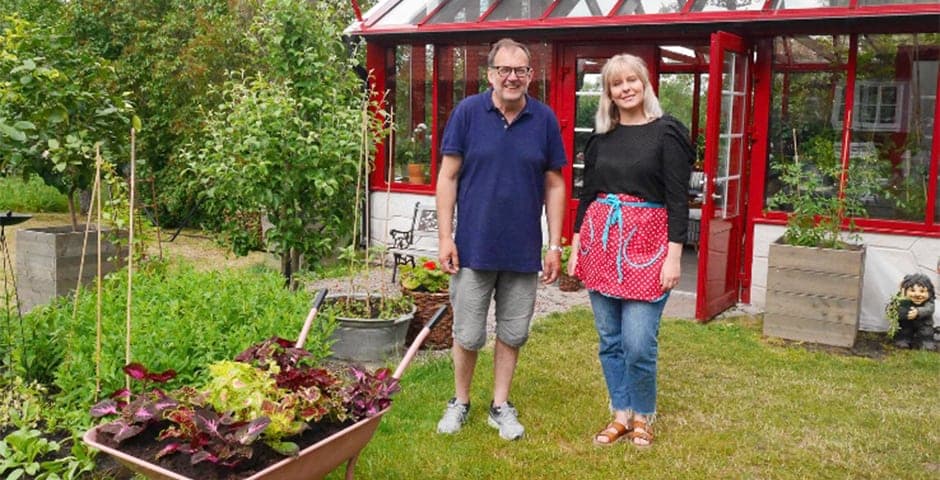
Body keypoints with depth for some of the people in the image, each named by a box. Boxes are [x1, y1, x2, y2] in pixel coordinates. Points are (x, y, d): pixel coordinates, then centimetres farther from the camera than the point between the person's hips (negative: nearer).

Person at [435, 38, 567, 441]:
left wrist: (555, 245, 1)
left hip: (524, 251, 2)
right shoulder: (467, 112, -5)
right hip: (474, 247, -2)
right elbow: (448, 177, -3)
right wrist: (445, 238, -8)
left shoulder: (545, 119, 0)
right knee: (468, 334, 7)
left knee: (513, 333, 12)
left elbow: (554, 185, 4)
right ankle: (460, 402, 29)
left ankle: (500, 406, 29)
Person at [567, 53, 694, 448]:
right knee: (610, 341, 10)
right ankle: (621, 415, 26)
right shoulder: (601, 136, 9)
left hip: (646, 246, -4)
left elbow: (679, 199, -7)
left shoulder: (667, 133, -4)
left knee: (638, 345, -5)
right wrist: (576, 246, 11)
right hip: (600, 243, 5)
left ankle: (643, 417, 19)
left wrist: (674, 256, -13)